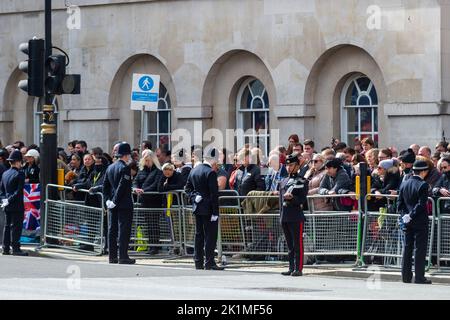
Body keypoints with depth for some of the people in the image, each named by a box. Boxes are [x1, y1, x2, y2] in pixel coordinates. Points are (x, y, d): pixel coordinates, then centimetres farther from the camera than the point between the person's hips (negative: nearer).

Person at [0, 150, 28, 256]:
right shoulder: (19, 174, -11)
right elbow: (19, 191, -17)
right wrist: (10, 200, -13)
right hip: (17, 205, -7)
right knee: (16, 227, -5)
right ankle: (15, 248, -7)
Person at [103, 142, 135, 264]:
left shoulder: (110, 168, 12)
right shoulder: (125, 168, -13)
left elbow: (105, 186, 13)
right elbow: (122, 187, -19)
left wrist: (108, 200, 9)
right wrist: (115, 201, -15)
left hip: (113, 205, 8)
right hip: (124, 204, -8)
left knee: (112, 229, 8)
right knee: (124, 229, -6)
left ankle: (112, 256, 10)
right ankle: (123, 257, -8)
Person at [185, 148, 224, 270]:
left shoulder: (194, 170, 8)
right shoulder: (210, 173, -16)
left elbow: (187, 188, 14)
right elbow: (214, 194, -17)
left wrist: (194, 197, 4)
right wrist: (215, 212, -16)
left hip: (197, 208, 8)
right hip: (208, 208, -7)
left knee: (199, 235, 12)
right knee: (210, 235, -4)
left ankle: (198, 262, 14)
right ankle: (209, 262, -6)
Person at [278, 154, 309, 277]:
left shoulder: (302, 182, -1)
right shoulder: (283, 182, 17)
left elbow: (303, 200, -8)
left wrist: (292, 197, -24)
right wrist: (281, 216, 17)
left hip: (296, 218, -6)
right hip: (285, 218, 6)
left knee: (298, 244, -6)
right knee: (289, 244, 9)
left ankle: (298, 269, -6)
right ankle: (291, 268, 13)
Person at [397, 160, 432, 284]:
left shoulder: (404, 184, 7)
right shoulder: (423, 185, -14)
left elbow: (399, 203, 6)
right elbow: (421, 204, -19)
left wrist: (404, 215, 2)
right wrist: (411, 215, -13)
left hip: (407, 222, 6)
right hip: (420, 222, -6)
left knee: (407, 248, 11)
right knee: (420, 249, -2)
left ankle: (406, 276, 12)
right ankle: (419, 277, -3)